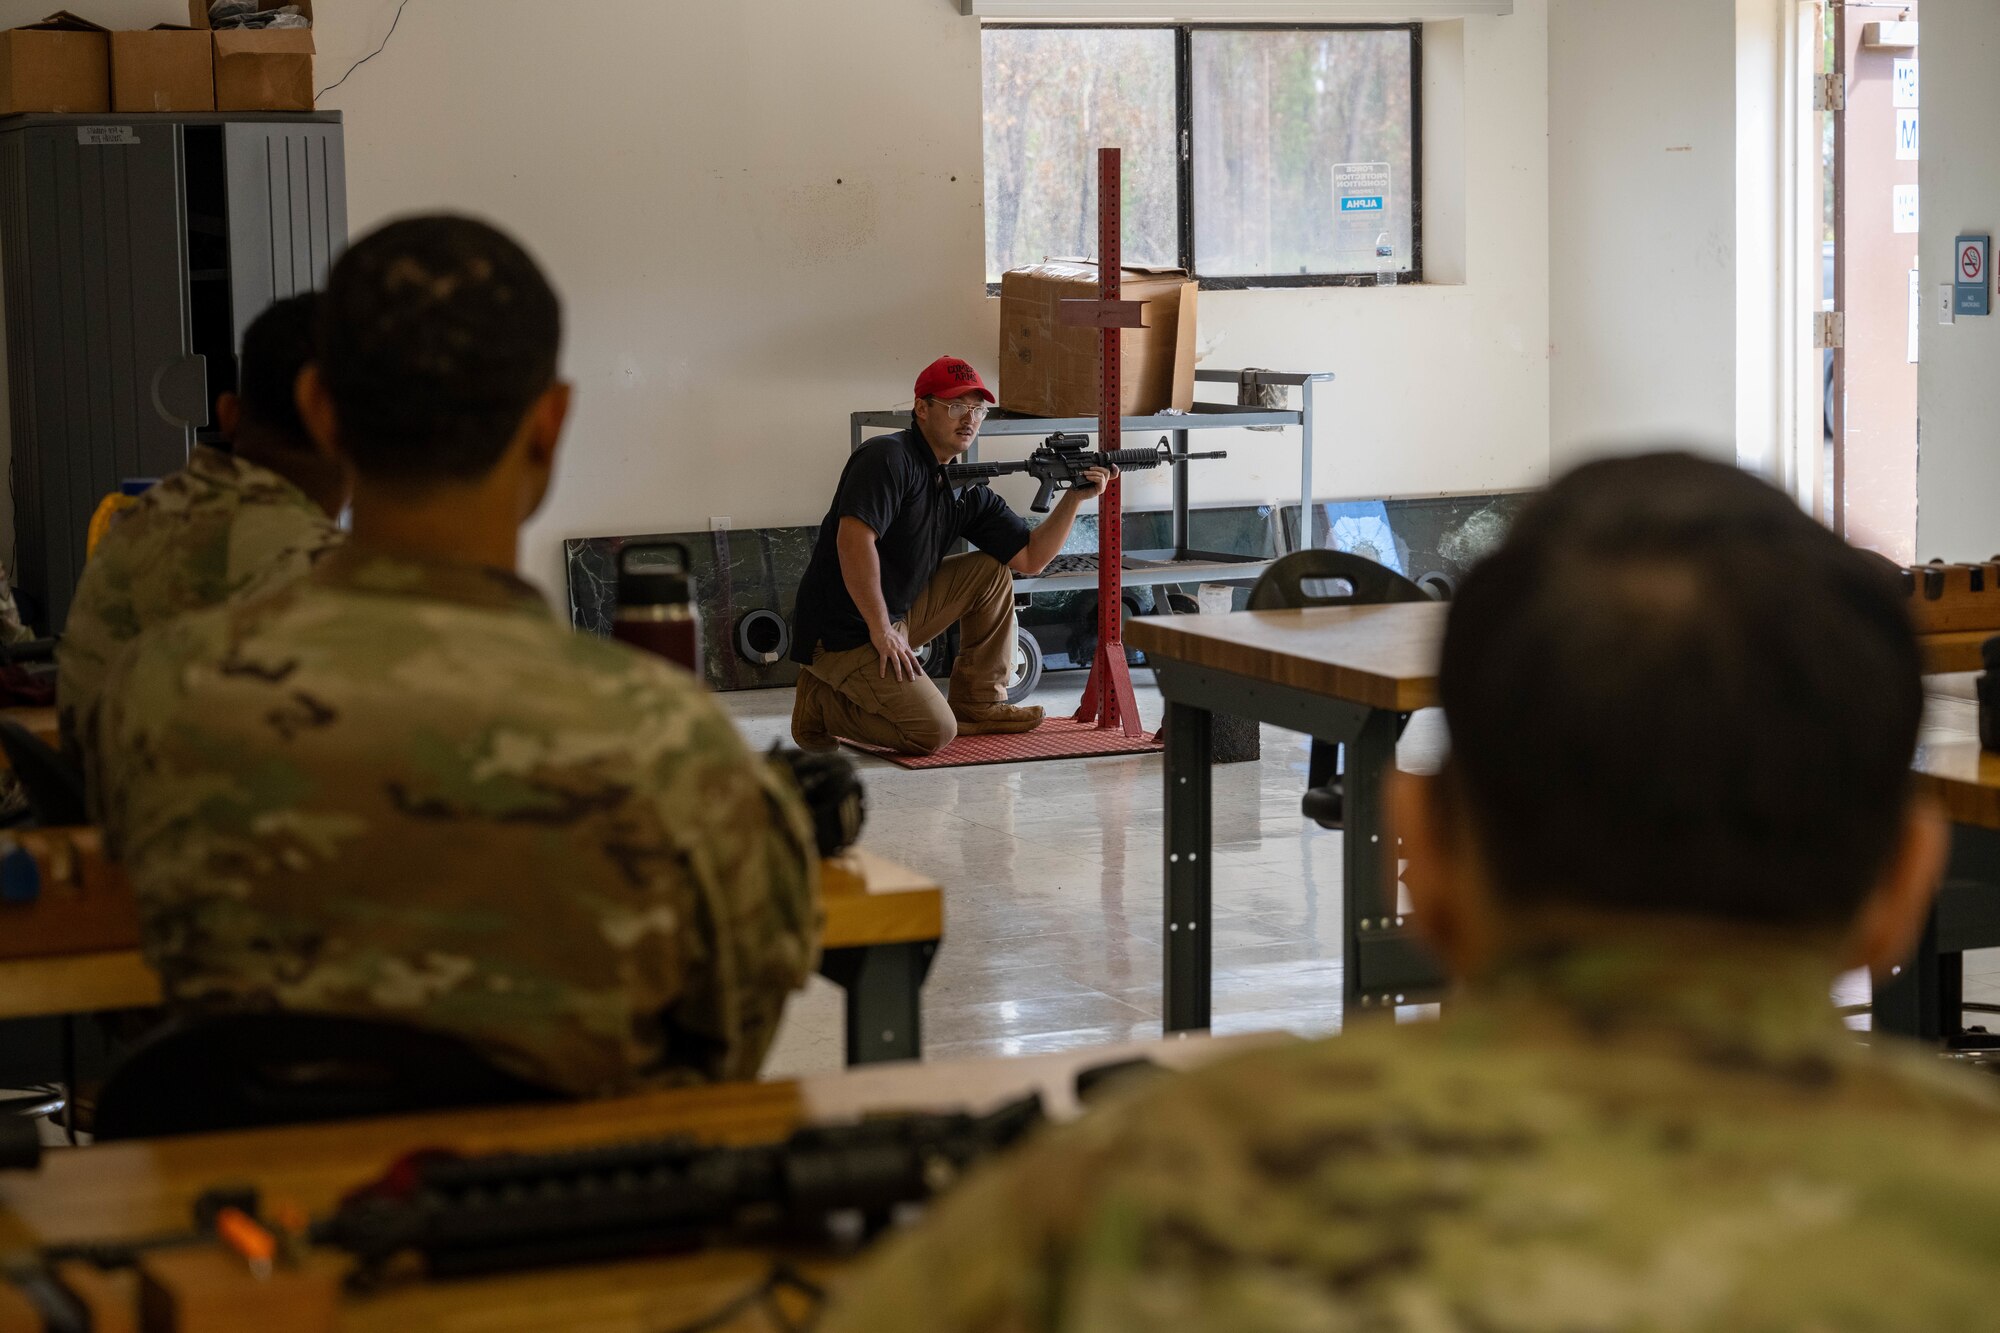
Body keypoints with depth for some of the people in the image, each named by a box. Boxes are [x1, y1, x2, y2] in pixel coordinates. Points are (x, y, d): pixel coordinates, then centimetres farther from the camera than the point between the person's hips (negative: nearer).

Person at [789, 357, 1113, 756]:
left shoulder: (966, 489, 10)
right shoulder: (889, 458, -16)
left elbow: (1031, 558, 9)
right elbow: (854, 539, -28)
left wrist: (1074, 497, -3)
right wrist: (882, 632, -27)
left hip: (897, 614, 9)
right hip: (841, 634, -9)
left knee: (991, 572, 7)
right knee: (934, 731, -18)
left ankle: (977, 705, 12)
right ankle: (821, 705, 0)